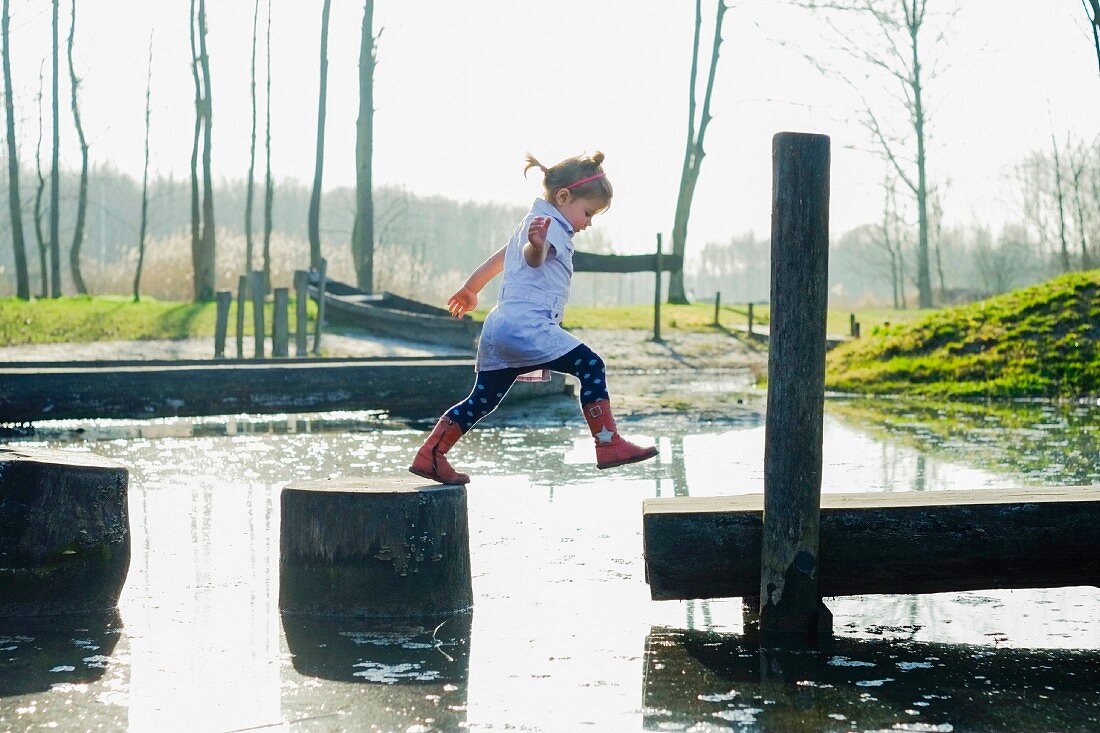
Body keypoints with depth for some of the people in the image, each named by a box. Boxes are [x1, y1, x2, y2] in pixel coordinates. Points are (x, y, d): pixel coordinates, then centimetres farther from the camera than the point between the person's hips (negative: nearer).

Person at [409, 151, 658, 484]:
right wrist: (537, 243, -52)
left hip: (499, 328, 10)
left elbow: (499, 258, 41)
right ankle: (608, 444, -17)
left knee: (482, 400, 13)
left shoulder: (533, 225, 27)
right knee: (591, 366, -12)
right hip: (528, 325, -10)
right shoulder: (552, 226, -5)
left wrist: (470, 289, 54)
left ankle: (429, 455, 13)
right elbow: (533, 257, -28)